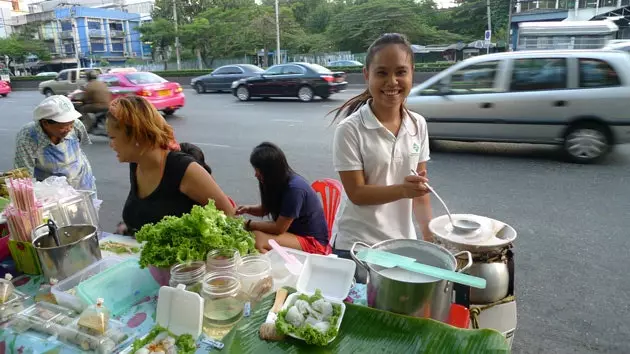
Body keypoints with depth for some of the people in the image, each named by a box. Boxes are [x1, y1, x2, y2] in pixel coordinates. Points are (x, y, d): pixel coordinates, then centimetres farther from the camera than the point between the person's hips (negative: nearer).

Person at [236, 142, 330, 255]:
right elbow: (265, 209, 17)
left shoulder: (294, 188, -25)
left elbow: (279, 228, -20)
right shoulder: (277, 182, 1)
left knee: (257, 238, -27)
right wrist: (248, 209, -4)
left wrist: (248, 224, -12)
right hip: (293, 233, 9)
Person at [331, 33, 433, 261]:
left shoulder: (418, 125, -2)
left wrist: (430, 236, 3)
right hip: (356, 246, -4)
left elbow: (421, 187, 6)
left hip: (403, 241, 5)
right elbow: (357, 193, -16)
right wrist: (403, 190, -29)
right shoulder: (350, 129, -17)